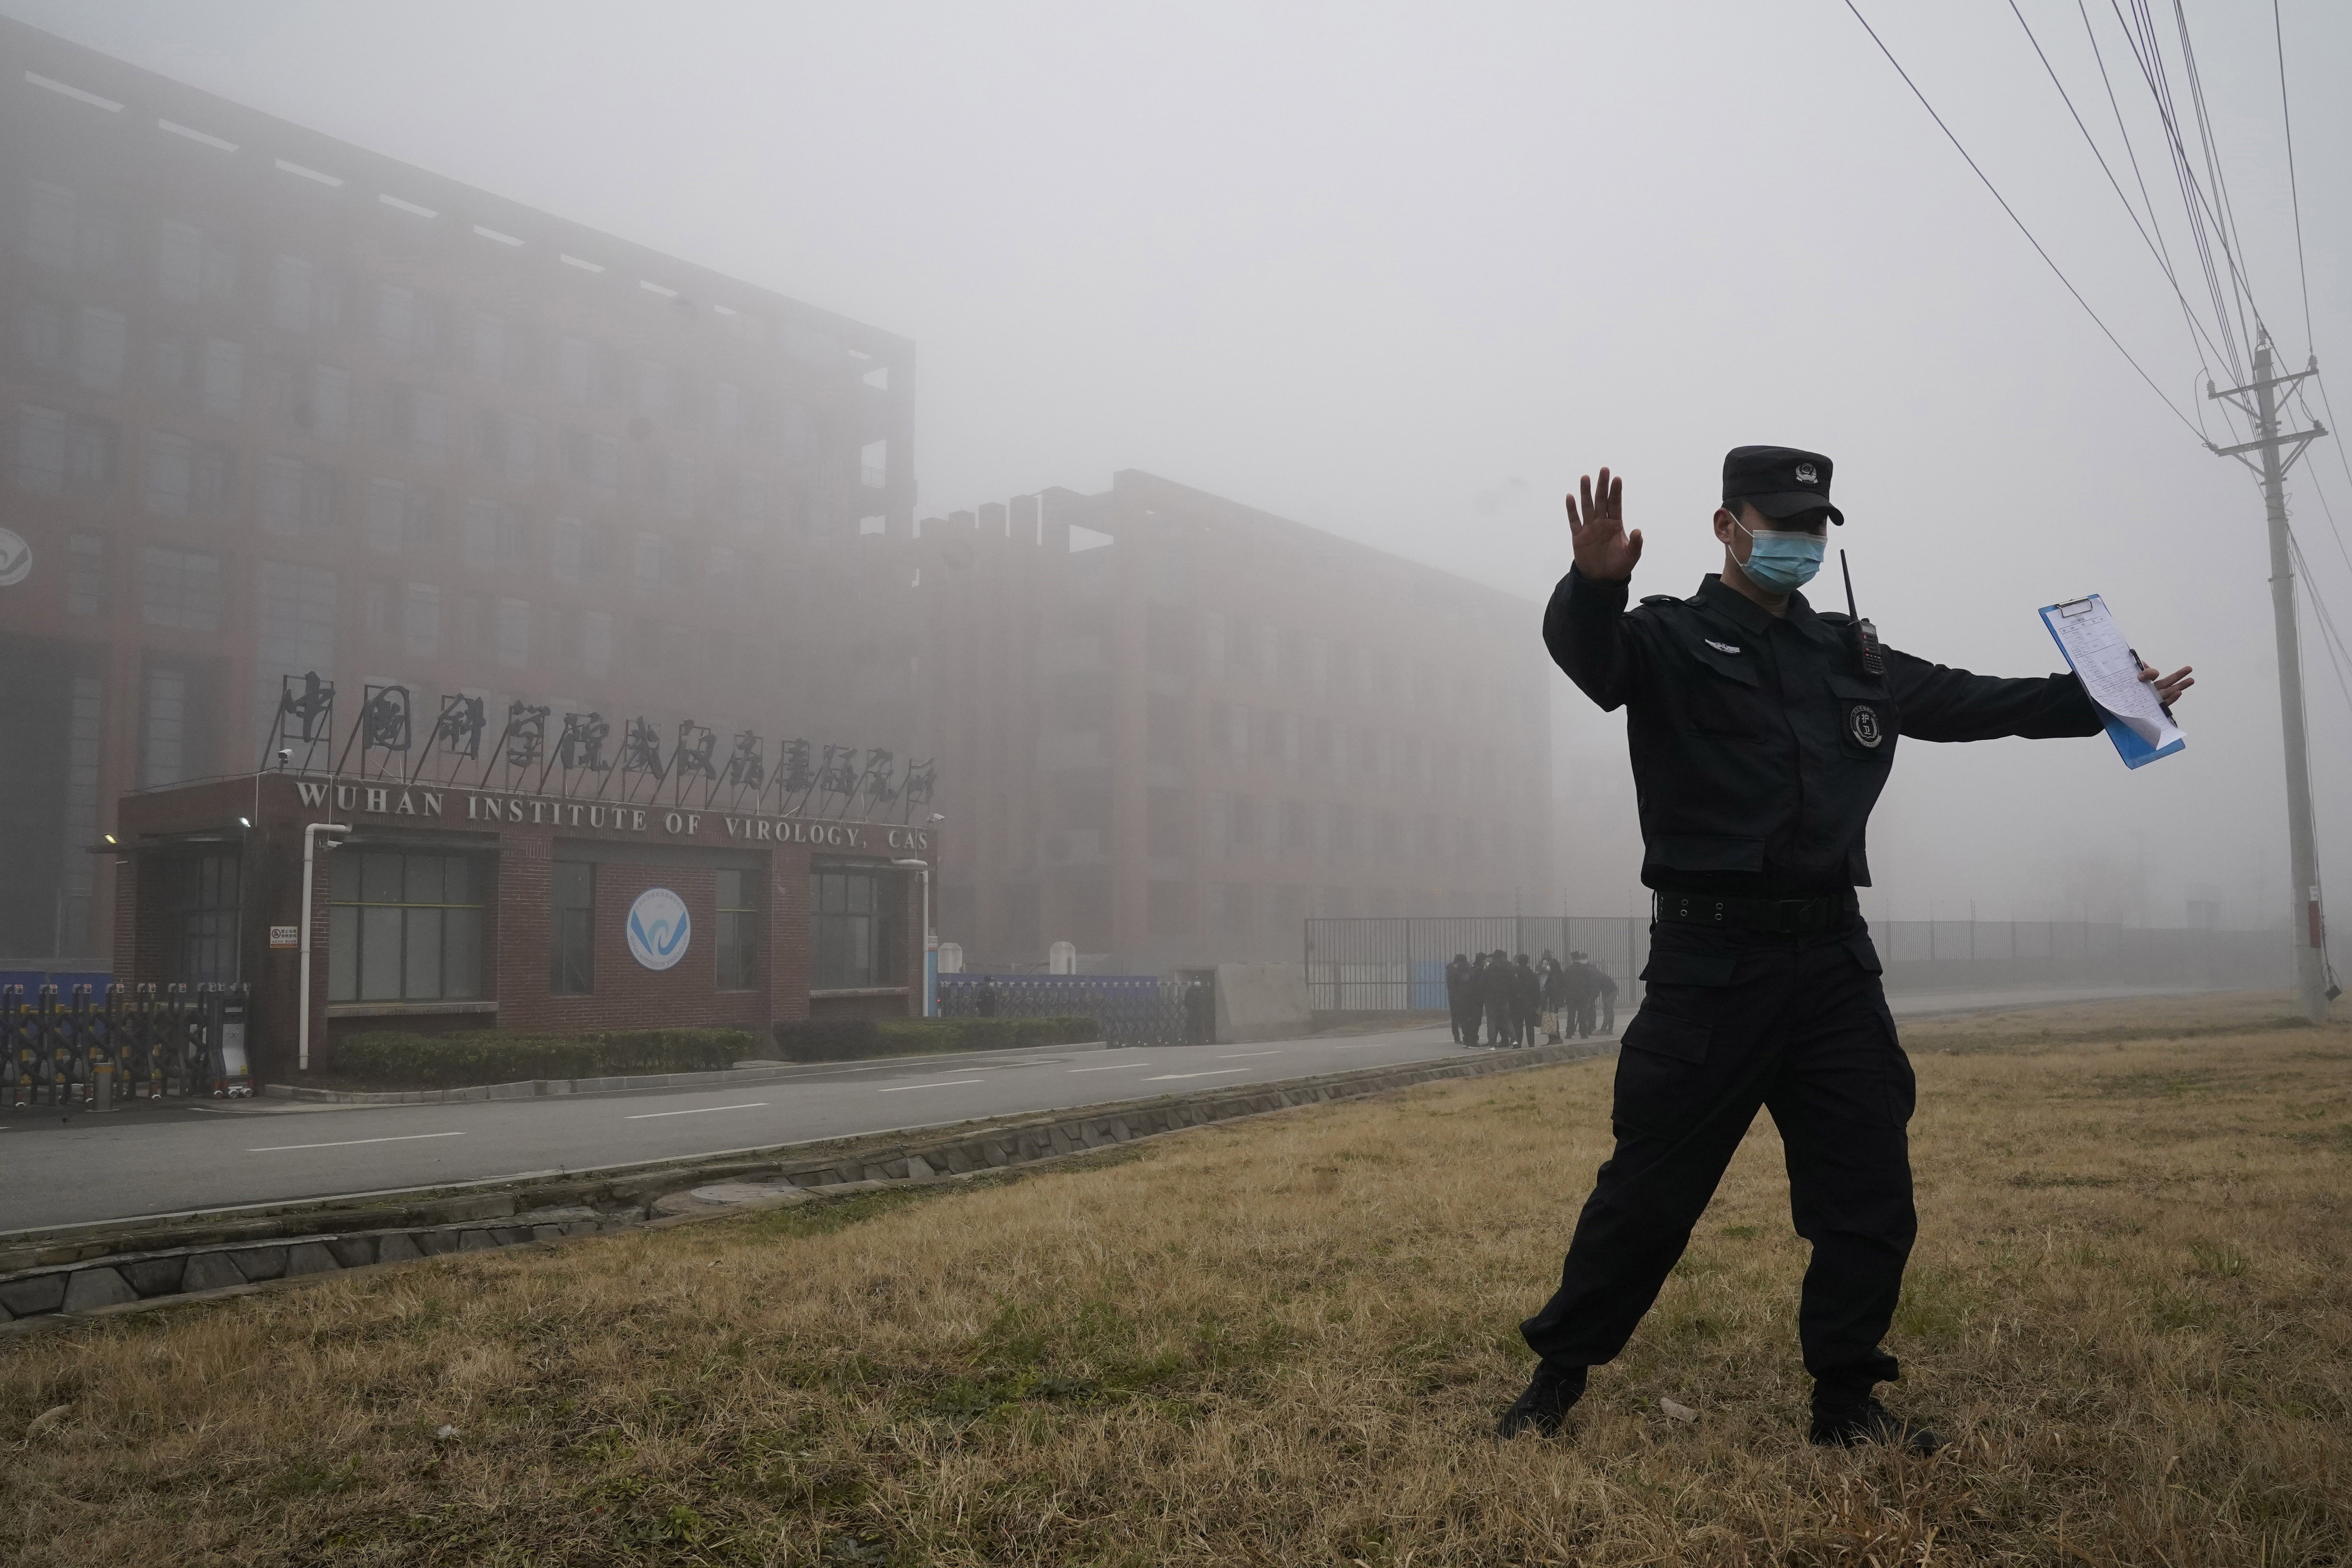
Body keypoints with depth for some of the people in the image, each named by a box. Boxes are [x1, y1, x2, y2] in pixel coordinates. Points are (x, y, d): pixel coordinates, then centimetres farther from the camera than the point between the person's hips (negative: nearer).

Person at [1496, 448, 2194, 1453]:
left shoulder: (1851, 656, 18)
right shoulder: (1671, 639, -1)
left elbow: (1964, 701, 29)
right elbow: (1587, 652, -23)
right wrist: (1594, 583, -45)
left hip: (1832, 958, 6)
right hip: (1710, 960, -6)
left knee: (1870, 1195, 8)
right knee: (1649, 1192, -1)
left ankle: (1846, 1401, 24)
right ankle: (1557, 1377, 17)